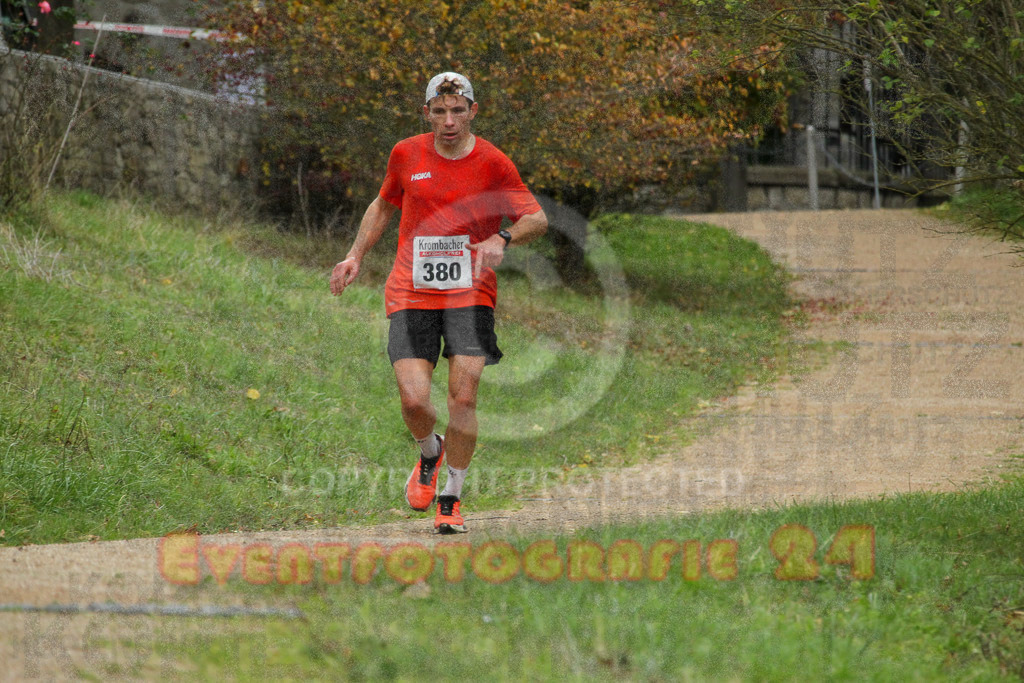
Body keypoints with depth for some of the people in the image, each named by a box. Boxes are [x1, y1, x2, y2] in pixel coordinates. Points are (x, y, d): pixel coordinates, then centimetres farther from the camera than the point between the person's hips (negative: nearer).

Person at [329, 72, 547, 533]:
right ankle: (430, 454, 25)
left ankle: (452, 499, 7)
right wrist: (356, 256, 14)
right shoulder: (406, 155, 4)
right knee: (414, 400, -11)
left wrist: (502, 240, -22)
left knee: (463, 397, -12)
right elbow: (383, 205, 22)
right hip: (410, 295, 1)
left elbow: (537, 219, -2)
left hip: (470, 293, -1)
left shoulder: (493, 163, -3)